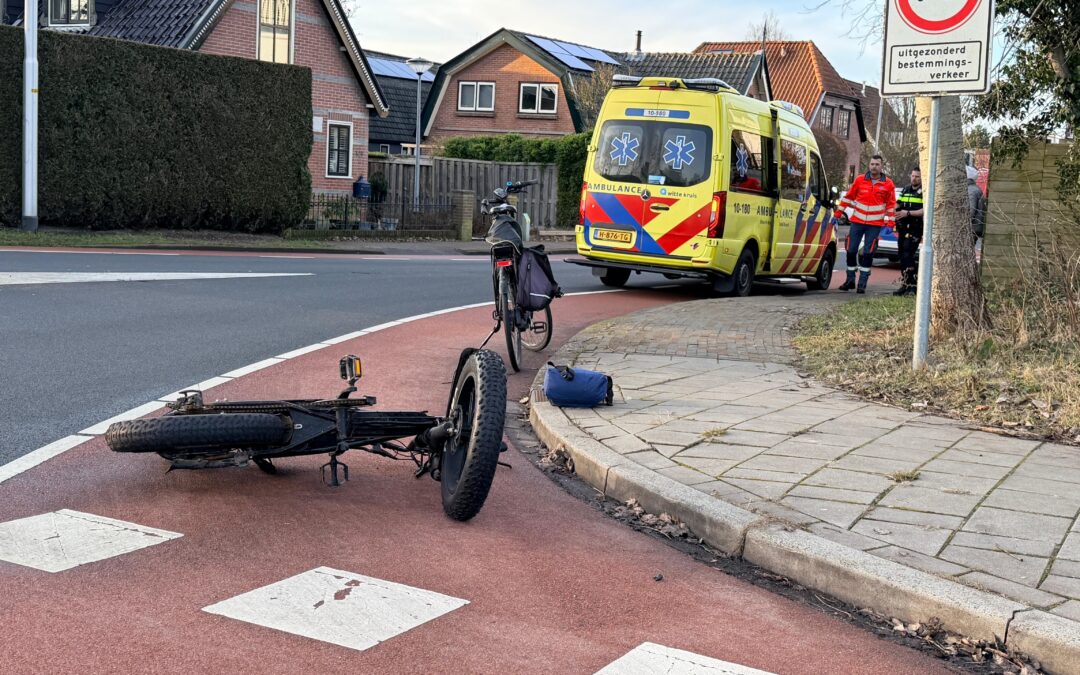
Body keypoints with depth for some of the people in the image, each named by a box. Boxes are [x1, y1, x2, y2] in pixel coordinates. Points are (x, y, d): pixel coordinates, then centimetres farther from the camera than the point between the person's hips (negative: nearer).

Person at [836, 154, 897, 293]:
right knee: (851, 250, 2)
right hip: (857, 222, 1)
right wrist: (838, 214, 9)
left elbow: (892, 204, 7)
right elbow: (848, 197, 9)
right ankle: (850, 280, 16)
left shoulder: (888, 184, 1)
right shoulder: (860, 180, 2)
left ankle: (862, 283, 4)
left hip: (875, 225, -1)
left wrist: (890, 223, 3)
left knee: (868, 253, -3)